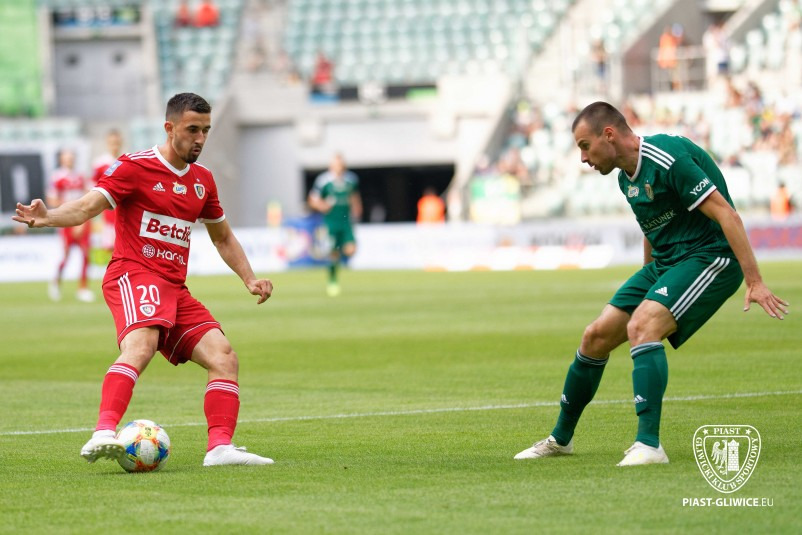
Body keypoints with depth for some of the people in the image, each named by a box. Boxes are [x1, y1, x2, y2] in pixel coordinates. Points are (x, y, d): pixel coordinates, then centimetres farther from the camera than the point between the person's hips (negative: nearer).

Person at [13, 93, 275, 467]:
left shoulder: (202, 180, 18)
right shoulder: (135, 168, -2)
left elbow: (223, 238, 31)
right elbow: (87, 206, -13)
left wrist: (250, 280, 19)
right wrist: (48, 217, -33)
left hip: (175, 289, 8)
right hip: (133, 275, -8)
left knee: (223, 357, -5)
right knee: (142, 345, -33)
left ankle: (220, 447, -6)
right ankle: (103, 435, -47)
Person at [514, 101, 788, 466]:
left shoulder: (667, 159, -22)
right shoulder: (626, 176, 9)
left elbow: (726, 214, -24)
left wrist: (755, 282, -28)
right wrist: (648, 284, 31)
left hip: (710, 257, -9)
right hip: (665, 262, 9)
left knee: (641, 326, -30)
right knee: (596, 337, 5)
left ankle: (649, 445, -31)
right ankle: (560, 439, 22)